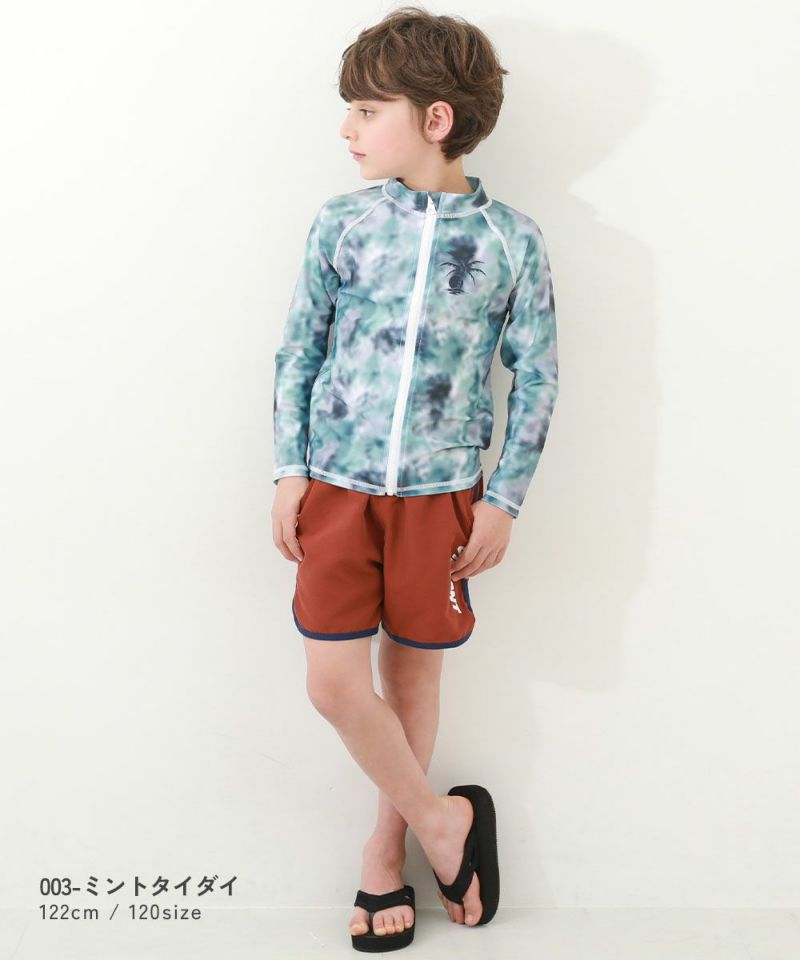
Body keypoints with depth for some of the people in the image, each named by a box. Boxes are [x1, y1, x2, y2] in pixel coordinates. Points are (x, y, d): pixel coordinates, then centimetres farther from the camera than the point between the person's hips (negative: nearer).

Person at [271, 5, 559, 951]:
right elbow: (298, 351, 5)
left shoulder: (511, 238, -4)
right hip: (337, 485, 2)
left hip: (439, 495, -1)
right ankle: (442, 818, 22)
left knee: (413, 675, 10)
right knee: (334, 684, -1)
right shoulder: (341, 222, 0)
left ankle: (385, 843, 32)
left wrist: (503, 500, -3)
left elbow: (536, 377, 0)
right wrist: (290, 472, 0)